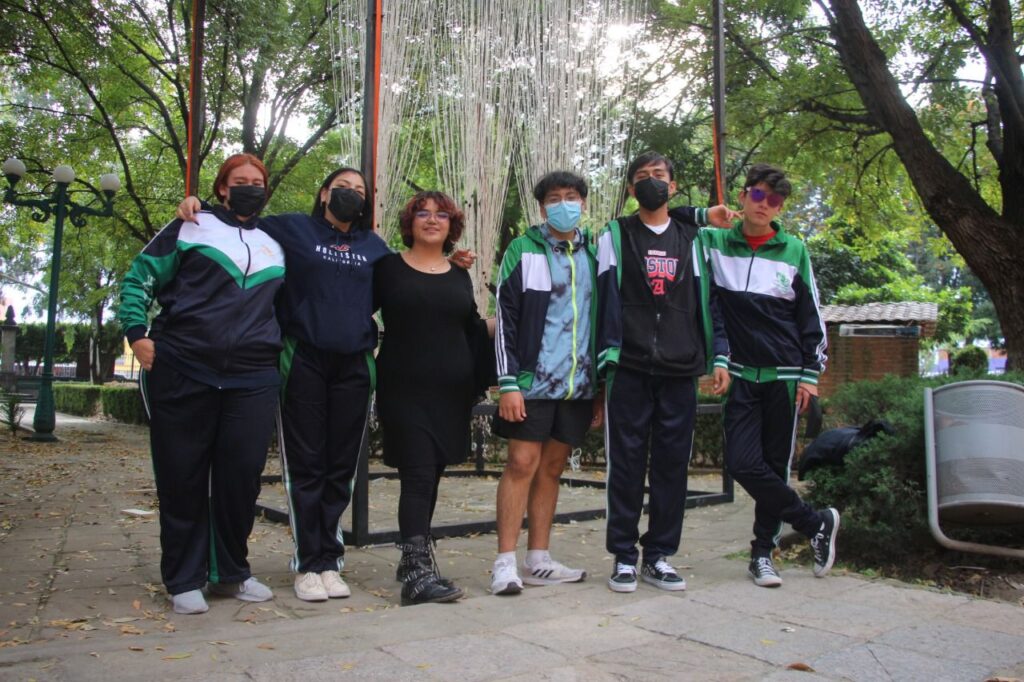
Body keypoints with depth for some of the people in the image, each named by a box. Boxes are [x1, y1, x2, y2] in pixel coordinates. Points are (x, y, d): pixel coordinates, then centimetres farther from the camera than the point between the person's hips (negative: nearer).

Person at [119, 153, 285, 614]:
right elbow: (139, 277, 6)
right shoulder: (191, 228, 7)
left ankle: (231, 572, 20)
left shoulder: (276, 243, 17)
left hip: (253, 380, 3)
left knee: (242, 477, 3)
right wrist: (136, 331, -7)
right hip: (181, 372, -2)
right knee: (182, 478, 3)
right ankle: (184, 580, 15)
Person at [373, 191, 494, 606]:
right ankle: (417, 573, -14)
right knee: (418, 474, -13)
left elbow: (472, 331, 19)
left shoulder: (460, 276, 15)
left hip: (451, 392, 5)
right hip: (404, 388, -4)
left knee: (431, 476, 12)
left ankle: (416, 555, 27)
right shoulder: (387, 268, 3)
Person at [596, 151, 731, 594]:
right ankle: (623, 557, 11)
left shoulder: (692, 239, 17)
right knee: (626, 464, 0)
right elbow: (604, 298, 3)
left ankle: (659, 556, 16)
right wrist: (608, 354, -7)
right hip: (629, 370, -2)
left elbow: (707, 299, 15)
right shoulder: (614, 236, 9)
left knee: (672, 464, 4)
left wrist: (718, 357, 5)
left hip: (680, 371, 3)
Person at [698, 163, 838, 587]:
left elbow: (811, 316, 8)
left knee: (775, 465, 5)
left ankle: (762, 552, 19)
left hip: (784, 375, 0)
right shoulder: (715, 243, 4)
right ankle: (817, 523, 9)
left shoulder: (794, 251, 6)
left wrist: (810, 374, 2)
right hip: (740, 376, 0)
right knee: (743, 464, -10)